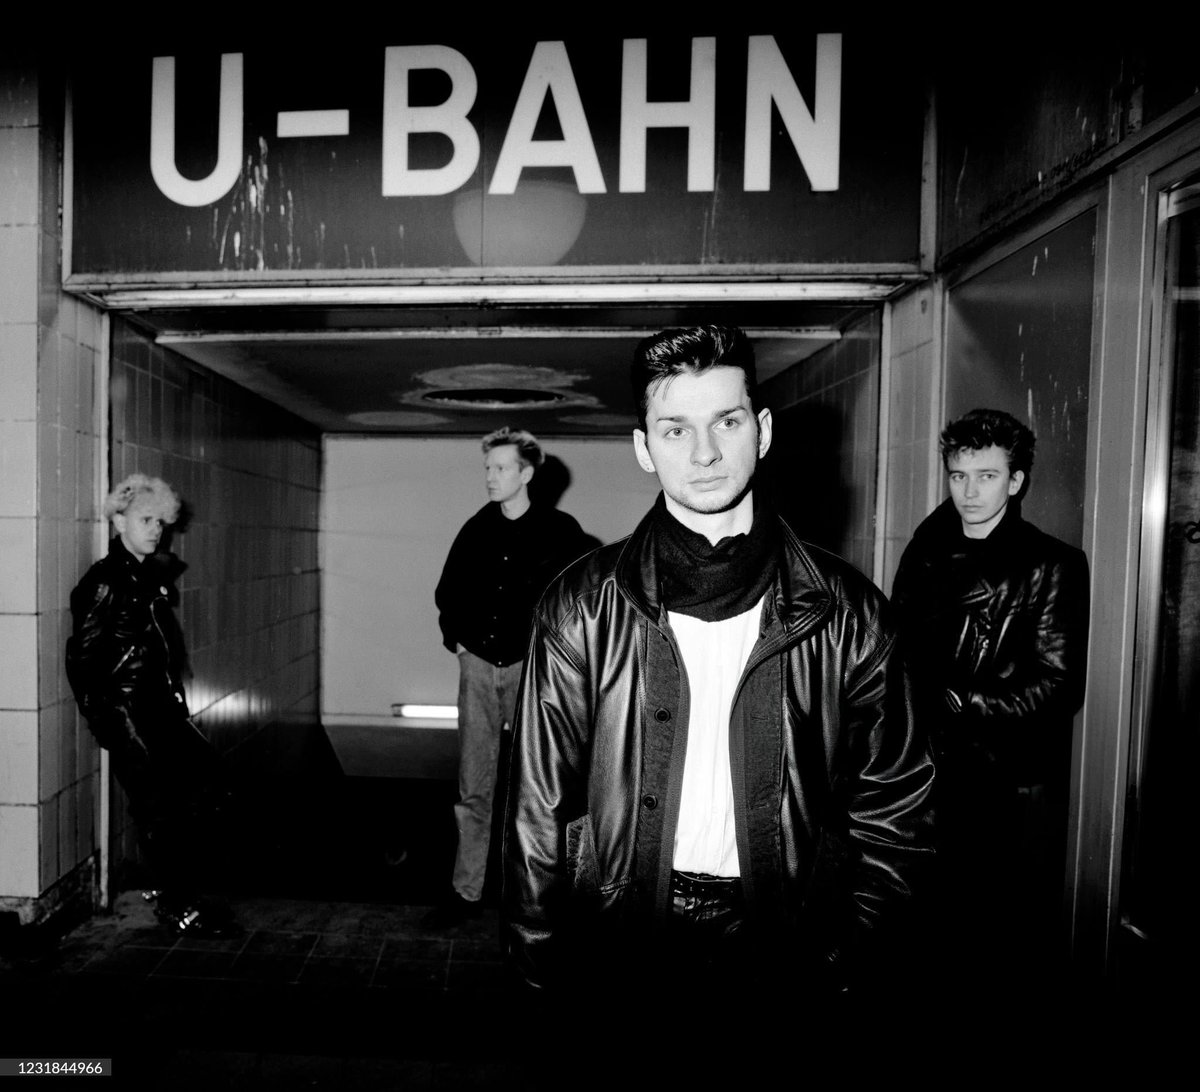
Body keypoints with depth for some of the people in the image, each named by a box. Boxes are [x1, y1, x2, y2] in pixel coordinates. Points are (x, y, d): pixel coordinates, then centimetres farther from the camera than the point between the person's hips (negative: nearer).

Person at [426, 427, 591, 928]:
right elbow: (447, 591, 19)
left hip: (531, 667, -3)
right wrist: (455, 638, 9)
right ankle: (466, 891, 19)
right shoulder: (476, 530, 8)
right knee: (474, 788, 8)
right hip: (478, 667, 4)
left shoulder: (561, 530, -4)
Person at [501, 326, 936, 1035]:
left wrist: (848, 962, -6)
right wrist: (546, 974, -6)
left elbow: (894, 804, 0)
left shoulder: (845, 611, -6)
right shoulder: (583, 609, -8)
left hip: (787, 947, 1)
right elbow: (541, 809, -5)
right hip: (622, 948, 0)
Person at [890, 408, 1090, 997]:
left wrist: (960, 704, -16)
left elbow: (1058, 686, -11)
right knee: (940, 926, 18)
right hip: (933, 770, 4)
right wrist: (921, 710, -10)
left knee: (1011, 943, 11)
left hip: (1016, 779, -4)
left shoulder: (1052, 566, -6)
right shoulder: (925, 555, 7)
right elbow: (900, 656, 6)